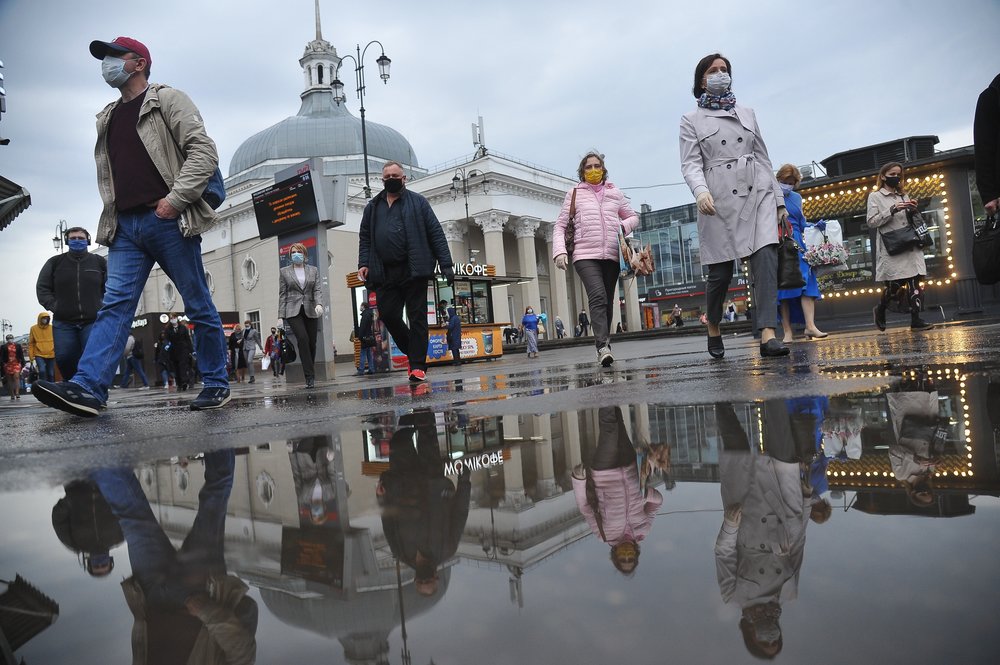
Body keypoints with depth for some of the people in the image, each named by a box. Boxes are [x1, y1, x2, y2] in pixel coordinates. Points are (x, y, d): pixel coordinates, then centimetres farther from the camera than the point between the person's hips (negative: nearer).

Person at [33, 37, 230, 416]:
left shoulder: (166, 100, 4)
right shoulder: (108, 118, 24)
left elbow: (204, 151, -9)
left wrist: (175, 197, -16)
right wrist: (112, 212, 14)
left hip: (168, 220, -6)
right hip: (125, 226, 6)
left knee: (198, 306, 0)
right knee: (115, 304, -5)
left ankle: (217, 384, 10)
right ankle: (88, 388, -12)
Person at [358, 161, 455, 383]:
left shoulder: (418, 202, 7)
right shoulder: (372, 207, 18)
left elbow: (436, 233, 2)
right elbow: (364, 238, 18)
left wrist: (446, 264, -7)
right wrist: (364, 263, 2)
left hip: (413, 271, -3)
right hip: (385, 273, 4)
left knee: (417, 318, -3)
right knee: (388, 315, -1)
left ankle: (418, 366, 2)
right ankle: (414, 352, 20)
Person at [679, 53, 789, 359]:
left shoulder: (747, 113, 22)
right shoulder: (691, 120, 10)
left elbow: (763, 158, 21)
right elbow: (690, 164, -2)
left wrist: (779, 200, 17)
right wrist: (701, 192, -23)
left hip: (758, 193, 3)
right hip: (719, 199, -3)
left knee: (766, 257, -16)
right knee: (721, 271, -1)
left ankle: (768, 336, -22)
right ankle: (713, 328, 24)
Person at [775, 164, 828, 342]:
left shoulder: (796, 197, 19)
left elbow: (801, 223, 24)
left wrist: (815, 226, 8)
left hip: (797, 245, 5)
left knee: (807, 283, -9)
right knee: (782, 287, -5)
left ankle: (810, 326, -13)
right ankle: (787, 331, -2)